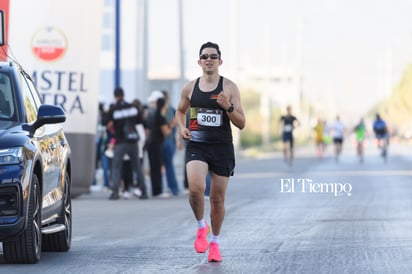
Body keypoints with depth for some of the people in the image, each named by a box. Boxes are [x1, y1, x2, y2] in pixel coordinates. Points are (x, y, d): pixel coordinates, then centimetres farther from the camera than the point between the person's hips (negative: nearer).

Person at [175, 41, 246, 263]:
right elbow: (180, 111, 24)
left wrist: (228, 107, -20)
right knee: (195, 188, -24)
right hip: (196, 145, 0)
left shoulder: (229, 87, -2)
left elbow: (241, 124, -3)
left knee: (218, 198, 6)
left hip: (222, 147, 0)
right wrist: (182, 127, 4)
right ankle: (201, 227, 3)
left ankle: (215, 242, 26)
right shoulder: (190, 88, 5)